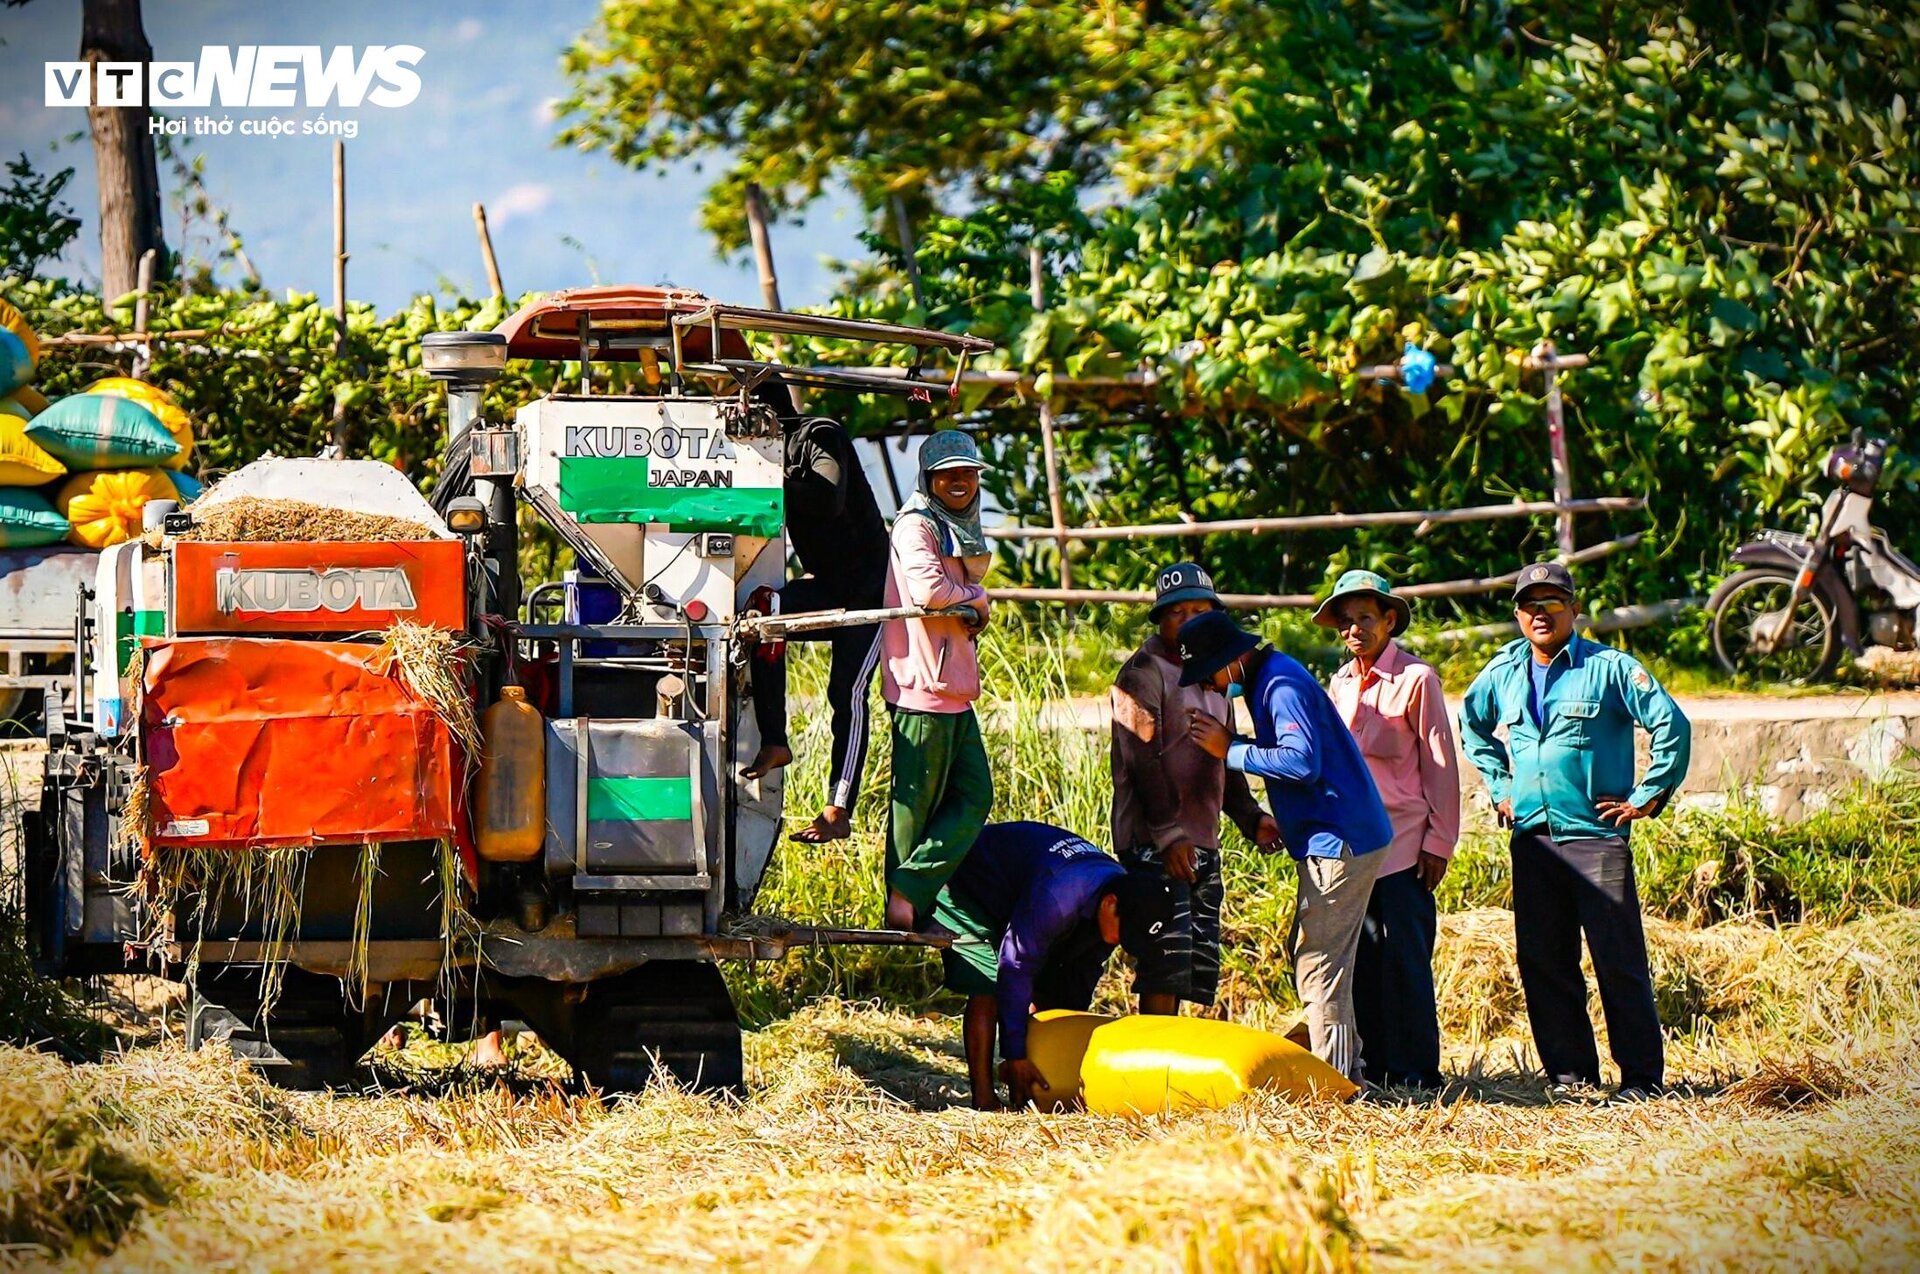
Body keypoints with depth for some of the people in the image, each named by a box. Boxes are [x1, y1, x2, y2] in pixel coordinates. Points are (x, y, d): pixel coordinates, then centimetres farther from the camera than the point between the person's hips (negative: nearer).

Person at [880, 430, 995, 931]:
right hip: (922, 687, -9)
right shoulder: (916, 525, -8)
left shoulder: (962, 531, 21)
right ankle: (905, 910, 2)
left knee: (974, 798, 4)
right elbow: (928, 590, -24)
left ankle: (911, 894, 3)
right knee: (917, 805, -4)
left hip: (957, 693, 9)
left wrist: (971, 610, -4)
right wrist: (976, 600, -5)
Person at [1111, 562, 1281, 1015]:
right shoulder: (1144, 673, -6)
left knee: (1199, 962, 7)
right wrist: (1168, 834, -22)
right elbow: (1142, 760, -15)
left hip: (1202, 841, 9)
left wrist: (1250, 818, 11)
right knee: (1168, 960, -15)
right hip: (1153, 842, -9)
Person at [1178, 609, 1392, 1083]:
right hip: (1332, 841, 11)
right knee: (1310, 959, 16)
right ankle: (1343, 1069, 21)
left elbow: (1302, 761, -29)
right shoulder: (1264, 680, 14)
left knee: (1319, 963, -8)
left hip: (1339, 843, -11)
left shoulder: (1282, 685, -18)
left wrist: (1230, 750, -19)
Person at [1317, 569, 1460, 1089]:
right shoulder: (1340, 682, 13)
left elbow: (1441, 763, -5)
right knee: (1362, 957, 5)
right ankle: (1376, 1064, 10)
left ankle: (1415, 1070, -3)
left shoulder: (1416, 679, -5)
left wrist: (1439, 842, -8)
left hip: (1405, 844, -6)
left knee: (1406, 956, -6)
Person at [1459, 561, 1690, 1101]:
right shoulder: (1502, 673, 12)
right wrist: (1499, 786, 22)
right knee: (1542, 962, 6)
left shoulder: (1609, 667, -4)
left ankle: (1642, 1076, -2)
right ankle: (1569, 1072, 14)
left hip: (1597, 834, -5)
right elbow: (1472, 725, 32)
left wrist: (1648, 796, -4)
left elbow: (1672, 724, -5)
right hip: (1531, 836, 5)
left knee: (1619, 962, -6)